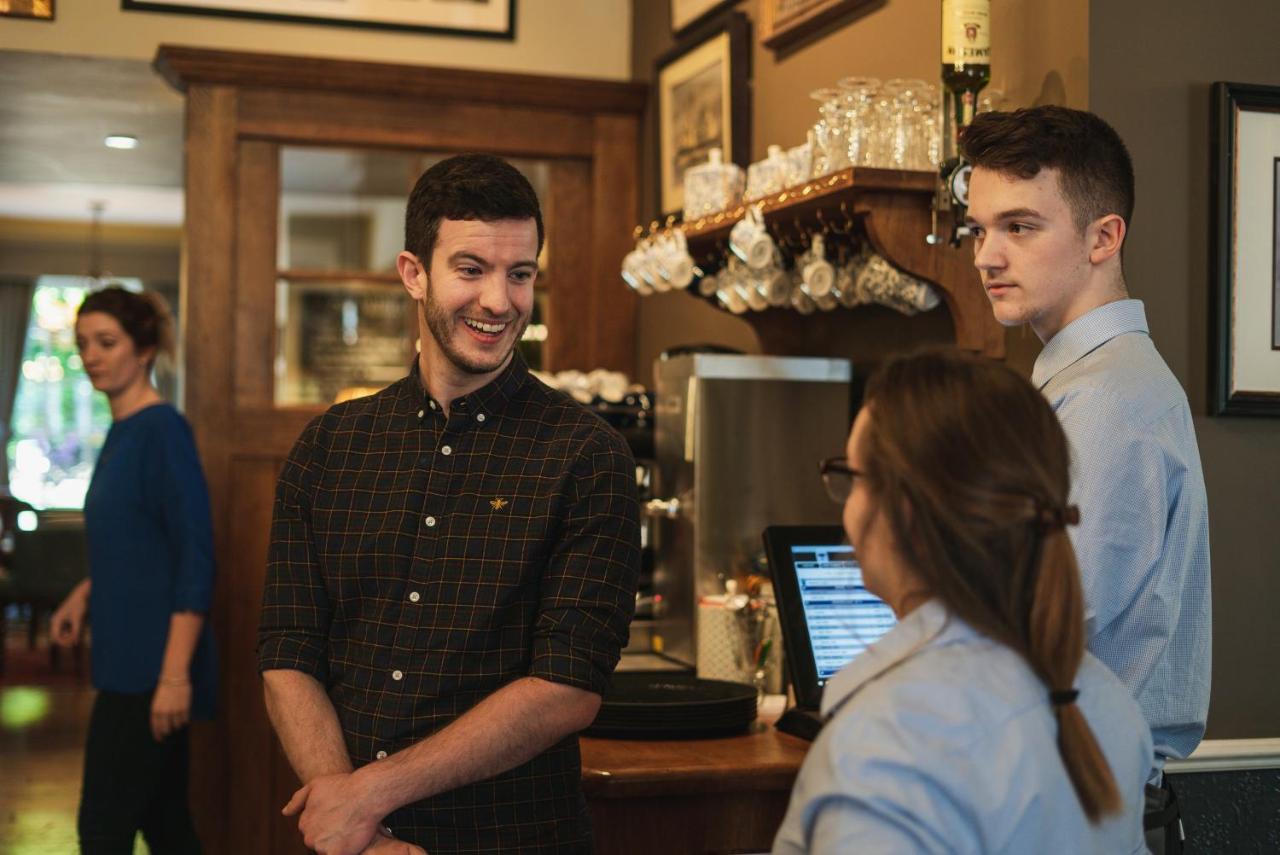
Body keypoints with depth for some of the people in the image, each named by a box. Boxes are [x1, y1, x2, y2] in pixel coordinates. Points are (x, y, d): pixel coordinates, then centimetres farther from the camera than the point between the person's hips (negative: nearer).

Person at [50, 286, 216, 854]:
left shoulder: (162, 431, -15)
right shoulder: (122, 431, 12)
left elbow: (196, 560, -19)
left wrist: (175, 674, -22)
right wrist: (85, 593, 8)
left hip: (152, 662, -9)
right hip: (128, 657, 9)